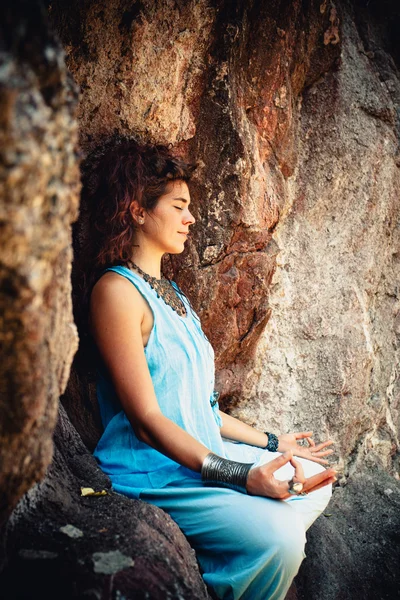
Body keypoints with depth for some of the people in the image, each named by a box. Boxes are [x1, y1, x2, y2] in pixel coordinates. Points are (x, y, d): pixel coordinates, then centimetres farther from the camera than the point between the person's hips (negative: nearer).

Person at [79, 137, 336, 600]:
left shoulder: (169, 292, 15)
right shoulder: (117, 290, -14)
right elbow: (146, 418, -20)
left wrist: (272, 443, 15)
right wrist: (240, 476, -25)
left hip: (203, 453, 10)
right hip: (153, 471, -10)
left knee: (314, 480, 10)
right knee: (278, 536, -23)